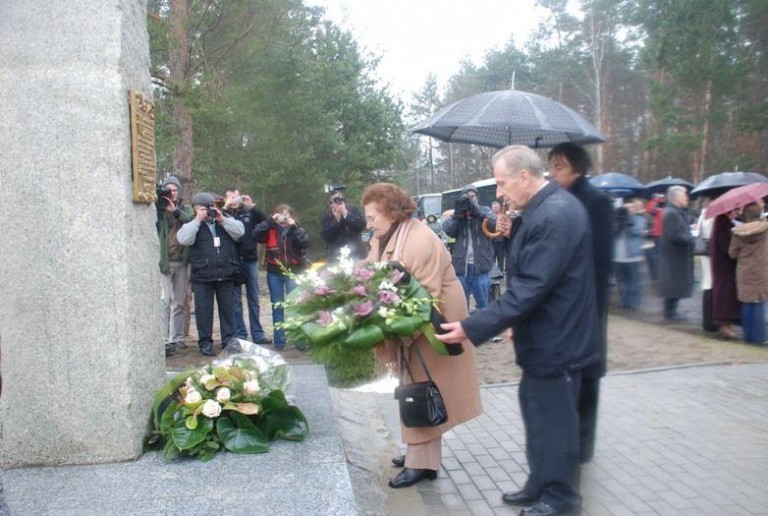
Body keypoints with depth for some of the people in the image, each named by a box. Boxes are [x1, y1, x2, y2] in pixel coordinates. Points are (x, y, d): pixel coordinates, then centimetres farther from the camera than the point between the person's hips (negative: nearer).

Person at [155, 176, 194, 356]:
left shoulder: (186, 209, 12)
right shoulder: (158, 209, 4)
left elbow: (192, 221, -7)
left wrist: (175, 211, -19)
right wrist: (158, 199, -24)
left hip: (181, 261, 4)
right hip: (163, 260, -4)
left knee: (180, 303, 9)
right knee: (165, 302, -11)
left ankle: (176, 339, 17)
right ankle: (164, 341, -10)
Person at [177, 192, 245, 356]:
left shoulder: (226, 221, 11)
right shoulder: (193, 225, 4)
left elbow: (239, 231, -4)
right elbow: (183, 239, -14)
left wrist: (223, 219, -12)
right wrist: (198, 220, -15)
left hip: (226, 275, 2)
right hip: (202, 276, -2)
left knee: (227, 308, 9)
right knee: (204, 309, 2)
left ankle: (229, 340, 18)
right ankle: (205, 342, 11)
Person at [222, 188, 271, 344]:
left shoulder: (249, 213, 10)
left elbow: (265, 221, -3)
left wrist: (252, 206, -10)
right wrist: (226, 208, -13)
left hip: (250, 259, 2)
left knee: (254, 299, 7)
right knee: (235, 300, 3)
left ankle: (258, 333, 13)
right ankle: (240, 334, 10)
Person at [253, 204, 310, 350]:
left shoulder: (295, 229, 3)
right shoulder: (270, 230, 1)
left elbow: (305, 243, -13)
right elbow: (256, 235, -16)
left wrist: (294, 227, -16)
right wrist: (270, 221, -19)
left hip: (293, 272, 0)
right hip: (274, 273, 1)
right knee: (277, 307, 6)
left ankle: (300, 339, 7)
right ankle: (279, 341, 13)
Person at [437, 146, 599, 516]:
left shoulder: (554, 216, -25)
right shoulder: (545, 208, 8)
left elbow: (528, 289, -29)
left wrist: (472, 327, -27)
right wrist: (517, 323, 17)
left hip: (555, 339, -10)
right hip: (545, 335, 10)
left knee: (552, 419, 6)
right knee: (537, 412, 20)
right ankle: (540, 485, 36)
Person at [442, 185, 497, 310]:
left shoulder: (484, 210, 8)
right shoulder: (456, 213, 9)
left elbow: (495, 224, -10)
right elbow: (447, 229, -7)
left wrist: (477, 211, -18)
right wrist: (458, 213, -17)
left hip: (480, 267, -1)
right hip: (460, 267, 1)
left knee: (484, 306, 8)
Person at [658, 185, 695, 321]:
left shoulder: (677, 212, 13)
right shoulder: (672, 213, -20)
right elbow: (675, 236, -26)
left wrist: (690, 230, 6)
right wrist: (692, 239, -15)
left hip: (677, 255, 10)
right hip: (674, 256, -10)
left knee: (676, 285, 15)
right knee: (674, 284, -2)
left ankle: (671, 311, 23)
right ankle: (670, 313, 6)